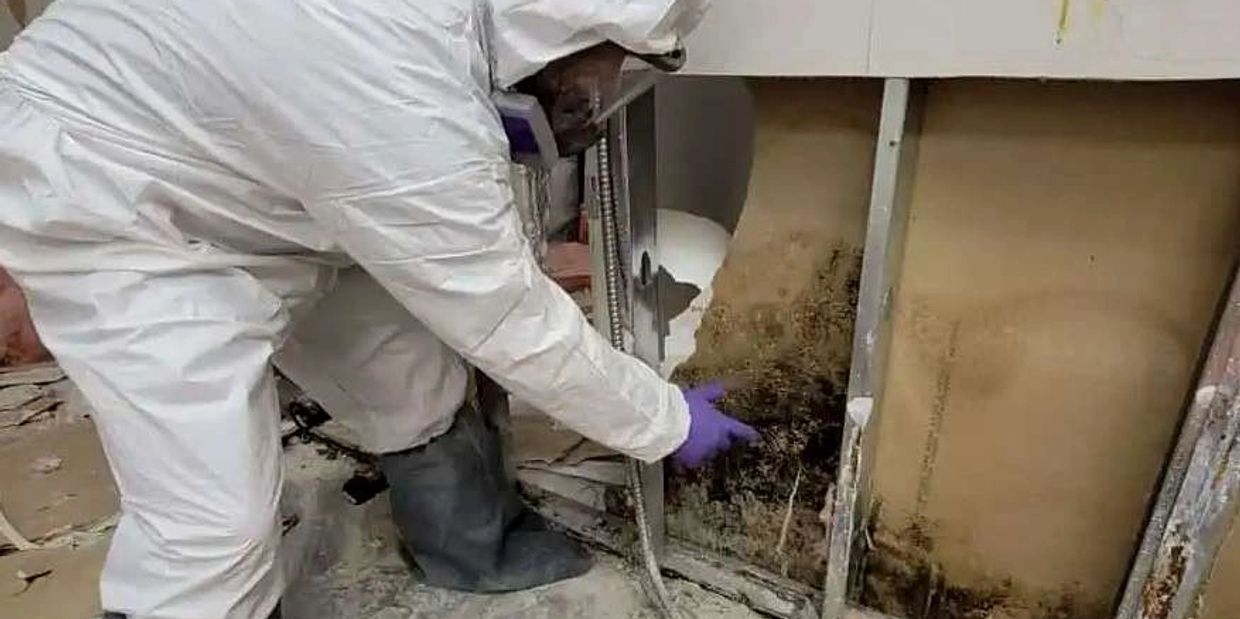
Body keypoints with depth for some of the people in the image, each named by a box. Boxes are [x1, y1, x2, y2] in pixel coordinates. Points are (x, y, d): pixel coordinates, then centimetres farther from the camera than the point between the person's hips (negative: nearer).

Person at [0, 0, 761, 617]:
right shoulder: (405, 117, -38)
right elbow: (514, 328, -27)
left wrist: (475, 119, 1)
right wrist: (667, 422, -13)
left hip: (246, 180, 8)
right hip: (109, 203, -8)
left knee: (413, 373, 9)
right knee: (213, 523, -13)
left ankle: (476, 548, 32)